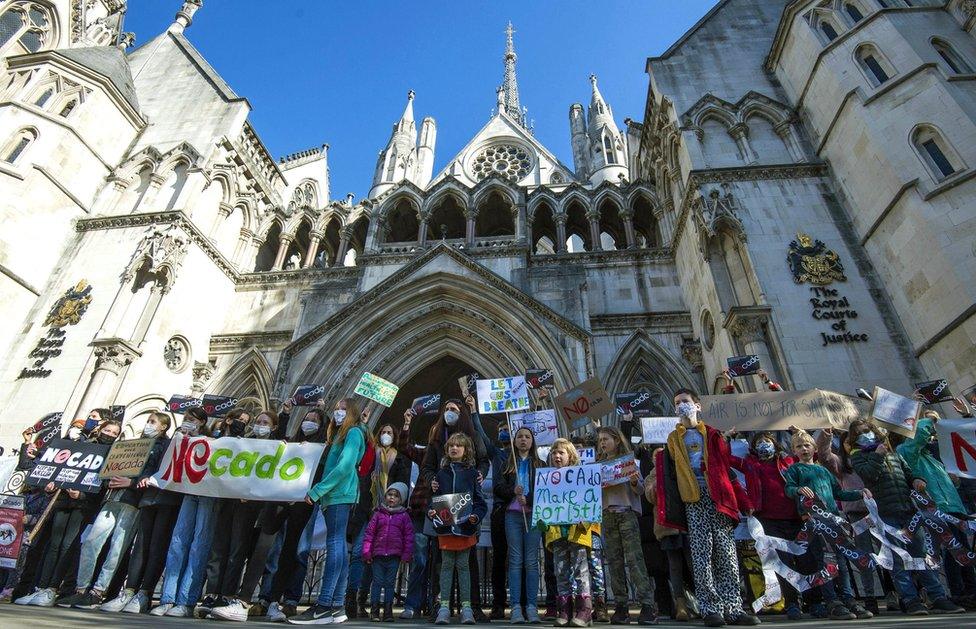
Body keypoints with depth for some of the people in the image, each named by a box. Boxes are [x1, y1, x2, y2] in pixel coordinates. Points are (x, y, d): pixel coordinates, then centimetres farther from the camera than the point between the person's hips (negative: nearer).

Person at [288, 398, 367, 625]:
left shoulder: (354, 432, -5)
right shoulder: (339, 434, 24)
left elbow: (345, 466, -16)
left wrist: (316, 491, -15)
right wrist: (321, 494, 13)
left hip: (340, 495, -9)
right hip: (333, 496, 9)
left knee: (335, 545, -11)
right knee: (338, 547, 8)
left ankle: (323, 607, -11)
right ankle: (337, 606, 11)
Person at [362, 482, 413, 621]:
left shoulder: (404, 516, 3)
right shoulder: (378, 513, 4)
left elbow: (409, 536, 3)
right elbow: (369, 533, 4)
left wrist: (407, 555, -2)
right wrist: (367, 552, -1)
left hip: (394, 555, 0)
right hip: (378, 554, 0)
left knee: (390, 583, 8)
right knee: (377, 582, 4)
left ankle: (388, 611, 16)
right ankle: (375, 611, 13)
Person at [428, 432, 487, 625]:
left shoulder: (472, 473, 1)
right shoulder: (441, 473, 8)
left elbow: (480, 500, -1)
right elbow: (434, 496, 8)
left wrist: (476, 515, -17)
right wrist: (431, 511, -10)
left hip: (465, 525, -2)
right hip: (445, 525, 2)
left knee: (462, 565, 5)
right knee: (446, 564, 7)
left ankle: (466, 607, 14)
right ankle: (444, 606, 14)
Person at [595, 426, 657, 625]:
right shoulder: (598, 465, 14)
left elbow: (640, 490, 0)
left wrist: (634, 482, -20)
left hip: (627, 513, -4)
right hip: (607, 515, 4)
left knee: (634, 559, -9)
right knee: (615, 561, 4)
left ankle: (648, 605, -5)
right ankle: (621, 606, 10)